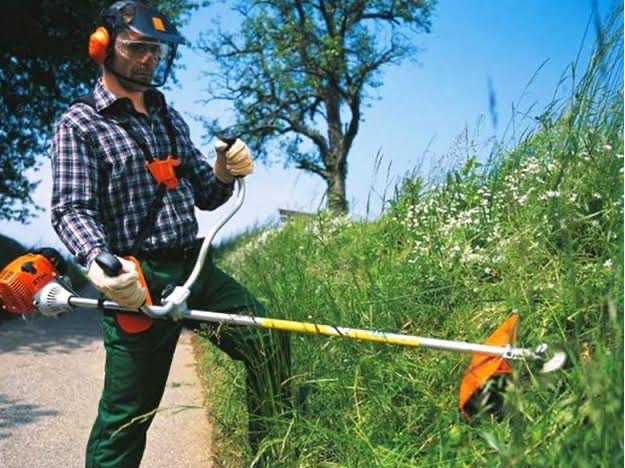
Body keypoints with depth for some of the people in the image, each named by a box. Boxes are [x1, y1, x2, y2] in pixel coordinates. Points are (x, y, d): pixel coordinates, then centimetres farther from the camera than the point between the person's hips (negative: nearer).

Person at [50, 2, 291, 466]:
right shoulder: (79, 123, -4)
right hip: (137, 280, -6)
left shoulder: (170, 119, 16)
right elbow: (72, 210, -14)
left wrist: (224, 174, -8)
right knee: (126, 416, 0)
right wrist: (99, 260, -35)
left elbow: (205, 197, 17)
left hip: (196, 269, 6)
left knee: (269, 343, 0)